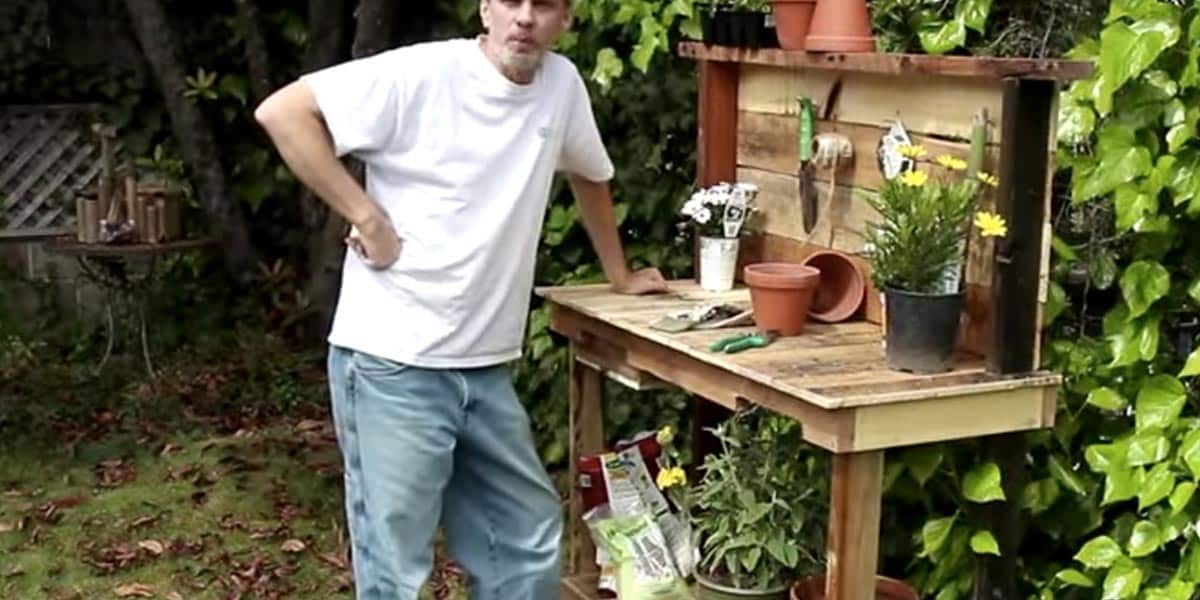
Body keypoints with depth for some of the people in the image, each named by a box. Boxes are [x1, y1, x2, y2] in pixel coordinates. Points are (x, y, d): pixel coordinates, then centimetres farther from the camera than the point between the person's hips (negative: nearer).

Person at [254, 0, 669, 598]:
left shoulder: (562, 83, 7)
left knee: (530, 537, 16)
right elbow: (282, 112, -16)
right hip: (392, 364, -7)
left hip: (484, 367, 7)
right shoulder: (420, 73, -12)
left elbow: (589, 176, 26)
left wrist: (619, 275, 32)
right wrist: (368, 217, -17)